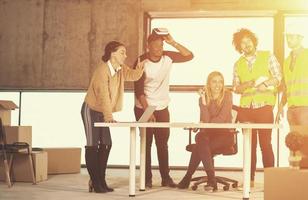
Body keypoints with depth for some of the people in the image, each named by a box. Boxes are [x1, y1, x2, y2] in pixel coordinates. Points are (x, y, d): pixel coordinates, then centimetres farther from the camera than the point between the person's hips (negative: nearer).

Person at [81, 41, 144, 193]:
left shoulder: (121, 69, 1)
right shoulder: (103, 70, -23)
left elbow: (133, 76, -7)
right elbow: (103, 95, -27)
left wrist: (139, 70, -29)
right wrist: (108, 116, -31)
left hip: (103, 112, 8)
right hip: (91, 110, -8)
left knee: (106, 145, 7)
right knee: (93, 146, -6)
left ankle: (101, 181, 15)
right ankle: (95, 183, -1)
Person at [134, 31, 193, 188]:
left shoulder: (167, 57, -4)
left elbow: (189, 56, -8)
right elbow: (139, 91, -14)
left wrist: (173, 42, -18)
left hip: (162, 108, 3)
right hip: (143, 108, -3)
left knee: (163, 143, 8)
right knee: (146, 143, 2)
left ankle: (166, 178, 13)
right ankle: (147, 179, 8)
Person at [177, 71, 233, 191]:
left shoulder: (227, 95, -3)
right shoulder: (203, 97, 4)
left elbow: (222, 118, -12)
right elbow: (205, 120, -10)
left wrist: (207, 124, -10)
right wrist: (204, 101, -19)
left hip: (225, 134, -3)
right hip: (208, 133, 3)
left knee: (200, 147, -30)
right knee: (201, 138, -33)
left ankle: (187, 178, -19)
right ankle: (211, 180, -32)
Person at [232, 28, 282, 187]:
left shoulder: (267, 56, 4)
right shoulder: (238, 64, 13)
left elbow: (278, 77, -1)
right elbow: (236, 88, 10)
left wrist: (264, 84, -16)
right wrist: (246, 85, -10)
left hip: (264, 106, -3)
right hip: (245, 108, 3)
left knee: (265, 144, -6)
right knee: (250, 144, 5)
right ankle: (250, 179, 8)